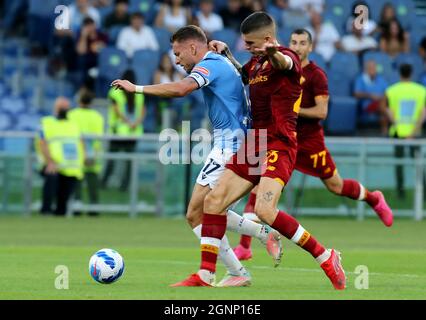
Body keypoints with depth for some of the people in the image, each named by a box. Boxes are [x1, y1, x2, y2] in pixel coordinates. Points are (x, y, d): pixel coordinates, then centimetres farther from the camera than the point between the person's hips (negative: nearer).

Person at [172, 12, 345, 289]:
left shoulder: (287, 58, -10)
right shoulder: (256, 63, 16)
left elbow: (284, 63, -38)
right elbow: (241, 74, 42)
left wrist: (273, 53, -63)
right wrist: (225, 53, 23)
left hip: (279, 144, -9)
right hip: (254, 143, 9)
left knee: (265, 210, -25)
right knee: (214, 201, 2)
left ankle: (326, 258, -11)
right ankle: (205, 275, 9)